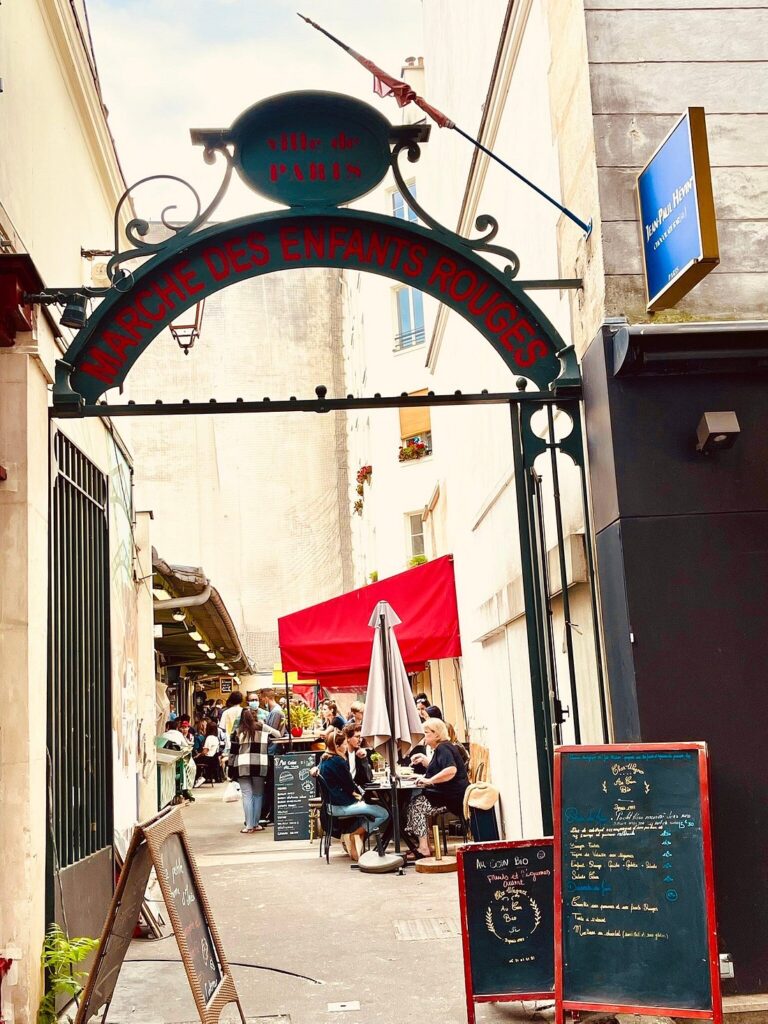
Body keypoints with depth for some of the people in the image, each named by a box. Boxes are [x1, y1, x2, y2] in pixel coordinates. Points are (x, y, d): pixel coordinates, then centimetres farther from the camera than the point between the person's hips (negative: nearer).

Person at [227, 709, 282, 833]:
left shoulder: (237, 731, 6)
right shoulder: (263, 728, 5)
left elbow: (232, 750, 4)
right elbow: (278, 734, 17)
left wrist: (230, 768, 9)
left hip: (242, 766, 0)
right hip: (259, 766, 0)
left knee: (246, 795, 2)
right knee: (258, 794, 11)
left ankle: (249, 825, -1)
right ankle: (255, 824, 13)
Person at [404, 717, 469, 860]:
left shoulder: (443, 748, -13)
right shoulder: (441, 748, 19)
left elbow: (451, 770, -30)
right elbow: (438, 769, 32)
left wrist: (429, 780, -26)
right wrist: (425, 761, 18)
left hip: (454, 797, -10)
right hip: (452, 796, 10)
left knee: (417, 805, -13)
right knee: (418, 801, 5)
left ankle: (423, 849, -11)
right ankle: (424, 846, 2)